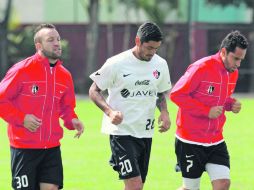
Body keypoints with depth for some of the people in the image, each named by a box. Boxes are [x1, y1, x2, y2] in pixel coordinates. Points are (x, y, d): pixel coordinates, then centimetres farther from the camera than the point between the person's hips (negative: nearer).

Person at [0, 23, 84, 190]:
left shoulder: (64, 75, 8)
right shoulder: (22, 70, -9)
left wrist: (72, 121, 1)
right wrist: (21, 118, -17)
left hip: (52, 146, 4)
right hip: (24, 146, -4)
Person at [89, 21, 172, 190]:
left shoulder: (160, 64, 4)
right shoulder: (116, 64, -11)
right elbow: (94, 91, -4)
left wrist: (164, 112, 0)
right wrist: (110, 111, -21)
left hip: (145, 132, 6)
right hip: (121, 130, -6)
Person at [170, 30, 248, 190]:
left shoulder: (233, 72, 6)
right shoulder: (202, 68, -18)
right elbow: (176, 95, -17)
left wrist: (232, 104, -1)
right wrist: (207, 111, -21)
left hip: (216, 141, 6)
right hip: (190, 142, -6)